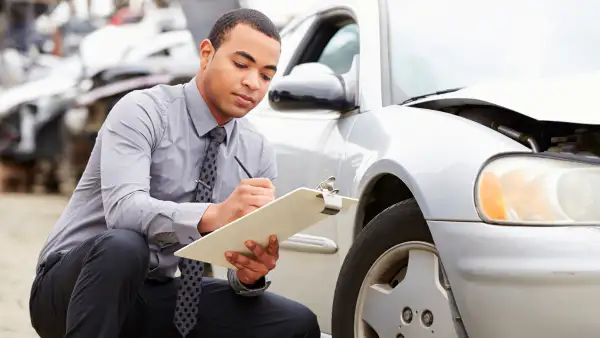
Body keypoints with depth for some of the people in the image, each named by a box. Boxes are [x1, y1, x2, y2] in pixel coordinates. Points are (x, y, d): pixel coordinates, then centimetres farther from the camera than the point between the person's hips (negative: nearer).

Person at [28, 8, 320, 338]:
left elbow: (250, 259, 1)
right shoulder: (143, 111, -12)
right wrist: (213, 215, -46)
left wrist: (250, 273, -24)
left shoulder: (259, 153, 4)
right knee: (122, 246, -39)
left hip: (159, 297, 5)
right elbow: (123, 209, -29)